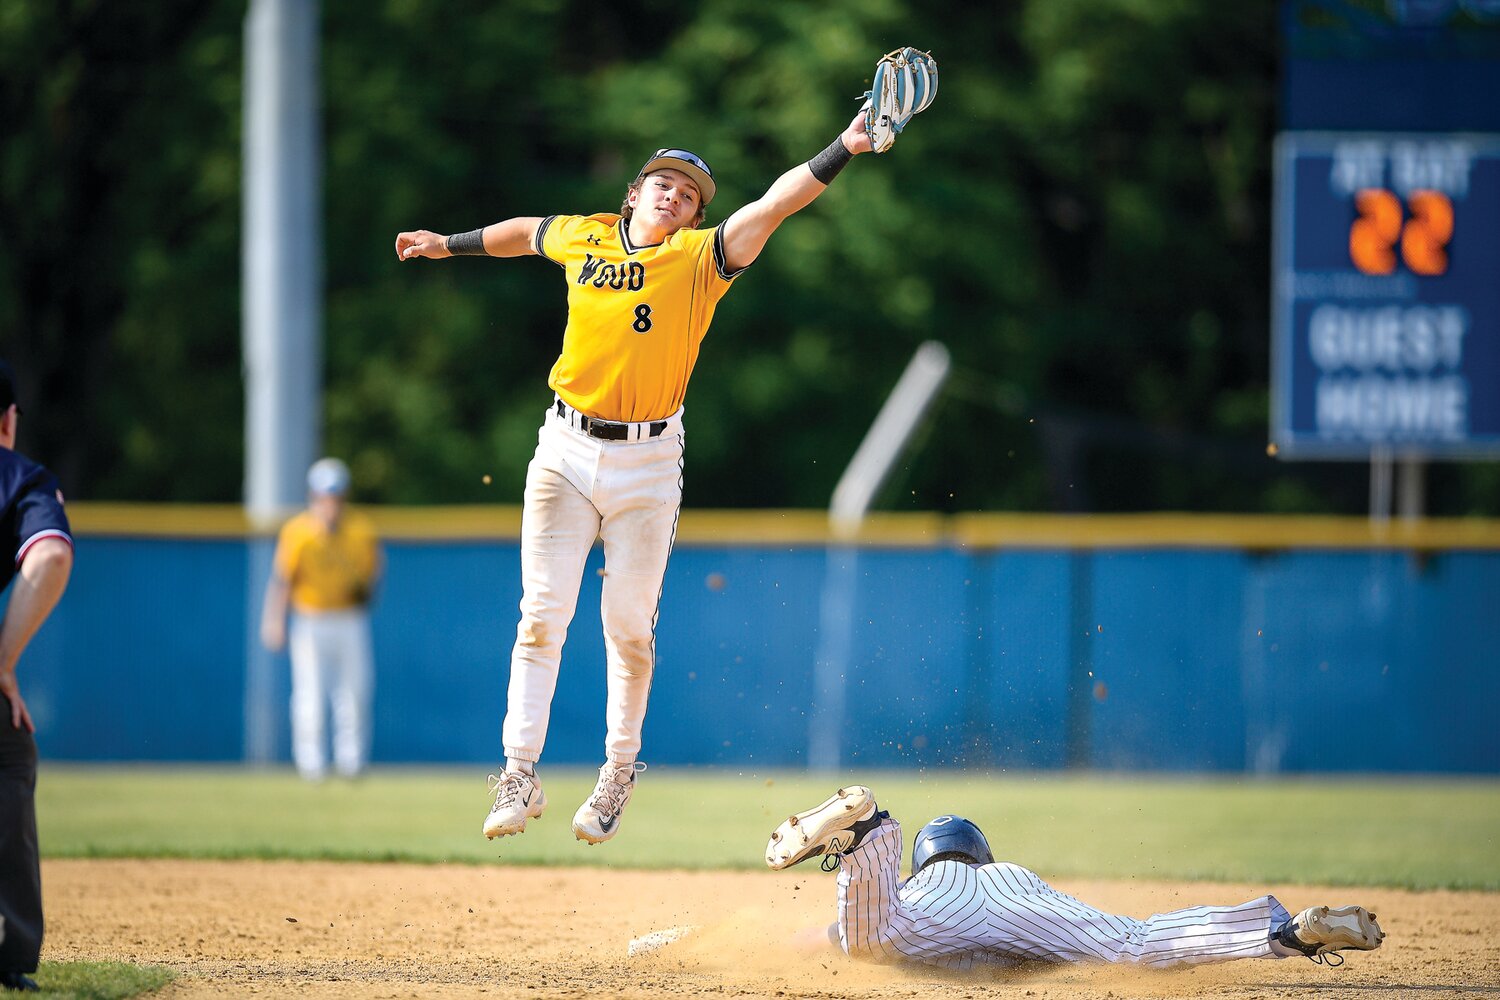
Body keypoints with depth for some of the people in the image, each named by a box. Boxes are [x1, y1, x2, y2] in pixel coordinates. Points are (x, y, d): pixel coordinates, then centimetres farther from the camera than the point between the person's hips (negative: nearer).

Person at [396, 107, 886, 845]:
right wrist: (450, 245, 40)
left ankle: (619, 775, 19)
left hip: (647, 464, -2)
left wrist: (843, 151, -29)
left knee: (629, 626, 1)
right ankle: (520, 777, 0)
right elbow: (525, 232, 27)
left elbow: (772, 205, -17)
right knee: (543, 613, -4)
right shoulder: (581, 238, 6)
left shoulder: (701, 258, -4)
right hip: (566, 451, 2)